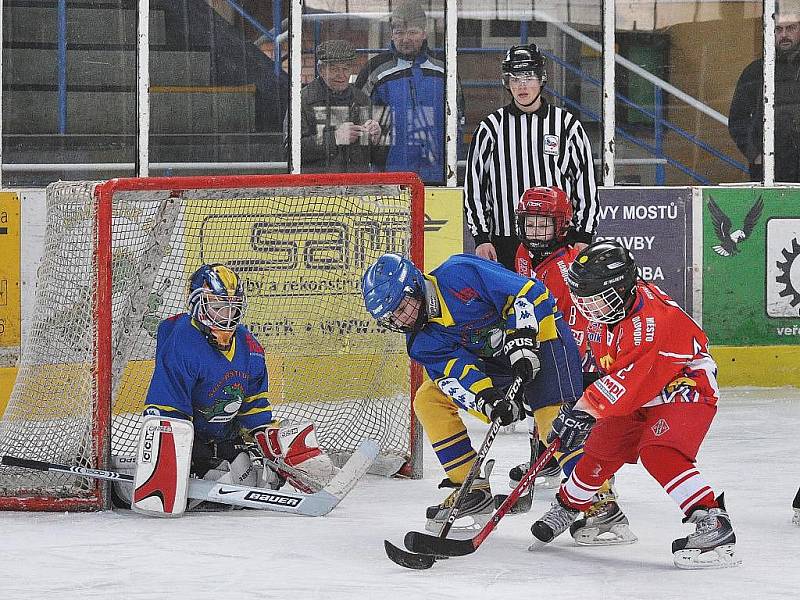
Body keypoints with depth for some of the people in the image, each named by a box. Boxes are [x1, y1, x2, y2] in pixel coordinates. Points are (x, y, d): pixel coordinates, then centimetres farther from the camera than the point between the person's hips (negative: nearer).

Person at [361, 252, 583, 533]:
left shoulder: (458, 274, -22)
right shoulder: (423, 342, -3)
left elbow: (529, 292, -23)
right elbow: (458, 375, -15)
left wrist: (521, 343, -28)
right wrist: (490, 403, -33)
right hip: (493, 361, 7)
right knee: (429, 399, -1)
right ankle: (474, 490, 2)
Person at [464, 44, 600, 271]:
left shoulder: (567, 124, 8)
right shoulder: (490, 128, 8)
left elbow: (586, 184, 10)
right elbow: (473, 186, 10)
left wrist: (583, 238, 3)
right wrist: (481, 238, 2)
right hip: (506, 244, 0)